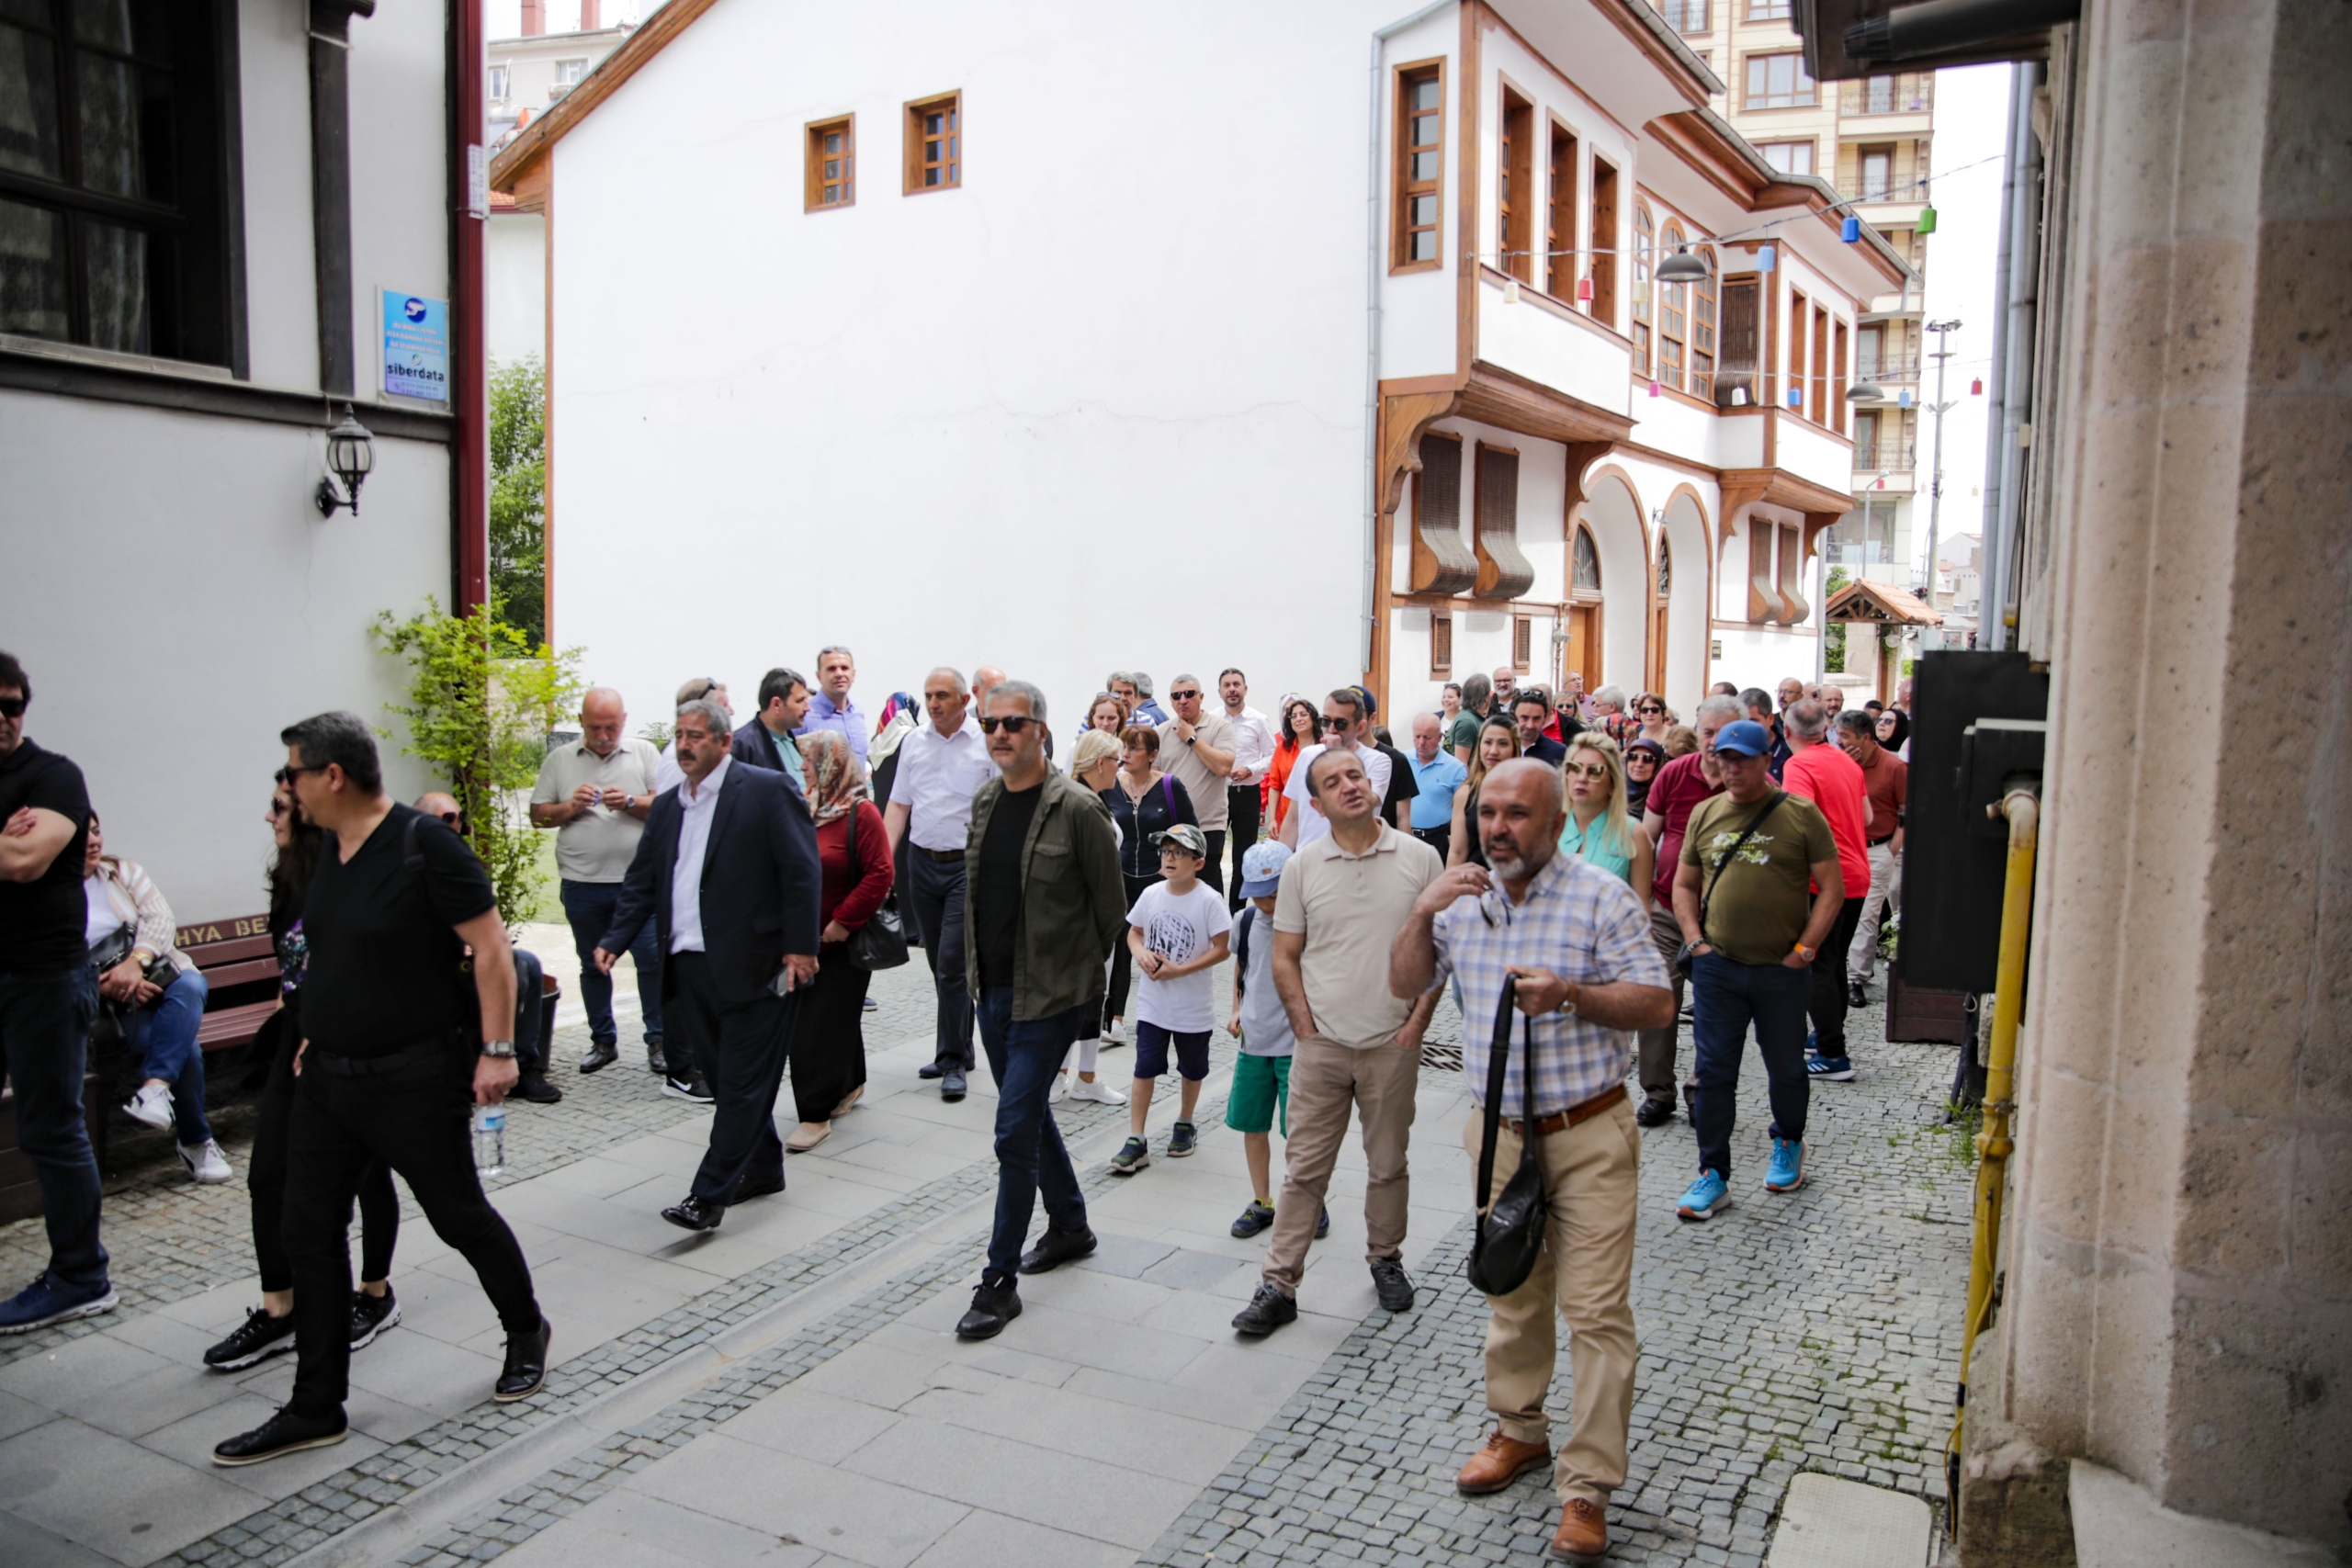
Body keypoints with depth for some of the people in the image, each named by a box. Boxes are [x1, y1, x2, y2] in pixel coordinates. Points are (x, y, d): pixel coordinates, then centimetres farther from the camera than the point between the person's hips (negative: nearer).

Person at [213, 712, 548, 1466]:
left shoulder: (424, 845, -18)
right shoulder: (332, 848, 7)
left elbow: (490, 947, -18)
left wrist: (496, 1050, -21)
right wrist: (319, 1032, 18)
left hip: (415, 1078, -8)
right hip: (328, 1075, 8)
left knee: (460, 1216, 7)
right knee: (310, 1231, 8)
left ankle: (527, 1333, 31)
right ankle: (316, 1408, 20)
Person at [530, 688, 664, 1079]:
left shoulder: (645, 753, 4)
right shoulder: (559, 761, 8)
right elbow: (538, 814, 7)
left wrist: (631, 802, -17)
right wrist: (570, 807, -10)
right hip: (581, 883, 2)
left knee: (652, 960, -3)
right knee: (593, 966, 12)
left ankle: (658, 1041, 7)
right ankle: (603, 1042, 23)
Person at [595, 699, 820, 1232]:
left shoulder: (766, 789, -5)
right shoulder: (667, 807, 15)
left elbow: (801, 870, -9)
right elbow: (641, 882, 16)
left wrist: (800, 946, -14)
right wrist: (615, 940, 1)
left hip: (751, 964, -7)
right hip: (690, 968, 7)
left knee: (742, 1083, -2)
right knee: (723, 1080, 15)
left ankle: (710, 1193, 1)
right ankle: (762, 1169, 29)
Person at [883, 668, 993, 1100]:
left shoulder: (985, 743, -7)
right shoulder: (913, 741, 8)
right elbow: (899, 804, 11)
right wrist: (885, 856, 2)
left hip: (967, 865, -5)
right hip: (922, 861, 5)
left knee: (952, 964, -9)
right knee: (939, 964, 13)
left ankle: (953, 1060, 0)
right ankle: (957, 1047, 26)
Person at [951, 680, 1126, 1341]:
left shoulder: (1077, 809, -16)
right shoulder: (984, 800, 6)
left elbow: (1110, 906, -8)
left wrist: (1083, 972, 0)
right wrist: (975, 964, 15)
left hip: (1048, 997, -7)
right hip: (992, 990, 7)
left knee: (1015, 1133, -6)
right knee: (1030, 1115, 20)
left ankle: (999, 1282, 6)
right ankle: (1070, 1226, 40)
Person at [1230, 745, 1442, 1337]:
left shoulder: (1419, 858, -1)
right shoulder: (1302, 867, 1)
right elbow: (1284, 957, 5)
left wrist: (1417, 1021, -4)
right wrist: (1305, 1026, -2)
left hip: (1393, 1042, 0)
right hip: (1321, 1043, 0)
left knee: (1389, 1163, 13)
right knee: (1305, 1166, 3)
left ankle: (1386, 1259, 34)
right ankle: (1279, 1284, 10)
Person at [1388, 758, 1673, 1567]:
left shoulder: (1602, 896, -11)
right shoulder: (1463, 897, 5)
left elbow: (1658, 1004, -11)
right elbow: (1406, 984, 7)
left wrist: (1571, 994, -26)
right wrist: (1423, 914, -10)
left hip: (1588, 1135, -4)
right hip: (1499, 1130, 5)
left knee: (1596, 1309, -2)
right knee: (1511, 1295, 17)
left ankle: (1587, 1485, 9)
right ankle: (1520, 1430, 36)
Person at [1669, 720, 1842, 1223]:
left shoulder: (1801, 815, -4)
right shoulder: (1705, 814, 7)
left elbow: (1832, 889, -3)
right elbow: (1684, 884, 14)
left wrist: (1805, 948, -9)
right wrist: (1695, 940, 2)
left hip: (1781, 971, -2)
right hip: (1717, 968, 2)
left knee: (1786, 1069, 14)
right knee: (1713, 1073, 2)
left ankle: (1788, 1146, 39)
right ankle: (1713, 1175, 11)